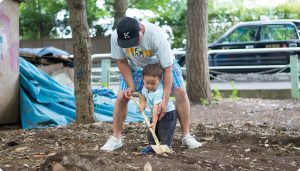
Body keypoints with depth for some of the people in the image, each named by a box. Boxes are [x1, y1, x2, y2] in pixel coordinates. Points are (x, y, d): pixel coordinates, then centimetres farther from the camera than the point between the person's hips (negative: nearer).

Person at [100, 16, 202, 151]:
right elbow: (121, 61, -14)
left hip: (162, 63, -2)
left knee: (181, 92, -14)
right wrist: (131, 86, -22)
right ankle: (115, 138, 2)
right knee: (121, 97, -11)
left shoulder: (157, 36, -41)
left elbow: (167, 68, -34)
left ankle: (186, 136, -2)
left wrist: (165, 100, -35)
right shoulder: (116, 37, -33)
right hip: (135, 66, 2)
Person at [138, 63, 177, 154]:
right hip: (156, 114, 8)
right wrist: (142, 103, -3)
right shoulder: (146, 87, -11)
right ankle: (151, 145, 18)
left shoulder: (158, 92, -36)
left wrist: (154, 122, -45)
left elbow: (156, 108, -41)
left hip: (168, 112, -8)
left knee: (164, 131, -12)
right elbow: (143, 95, 14)